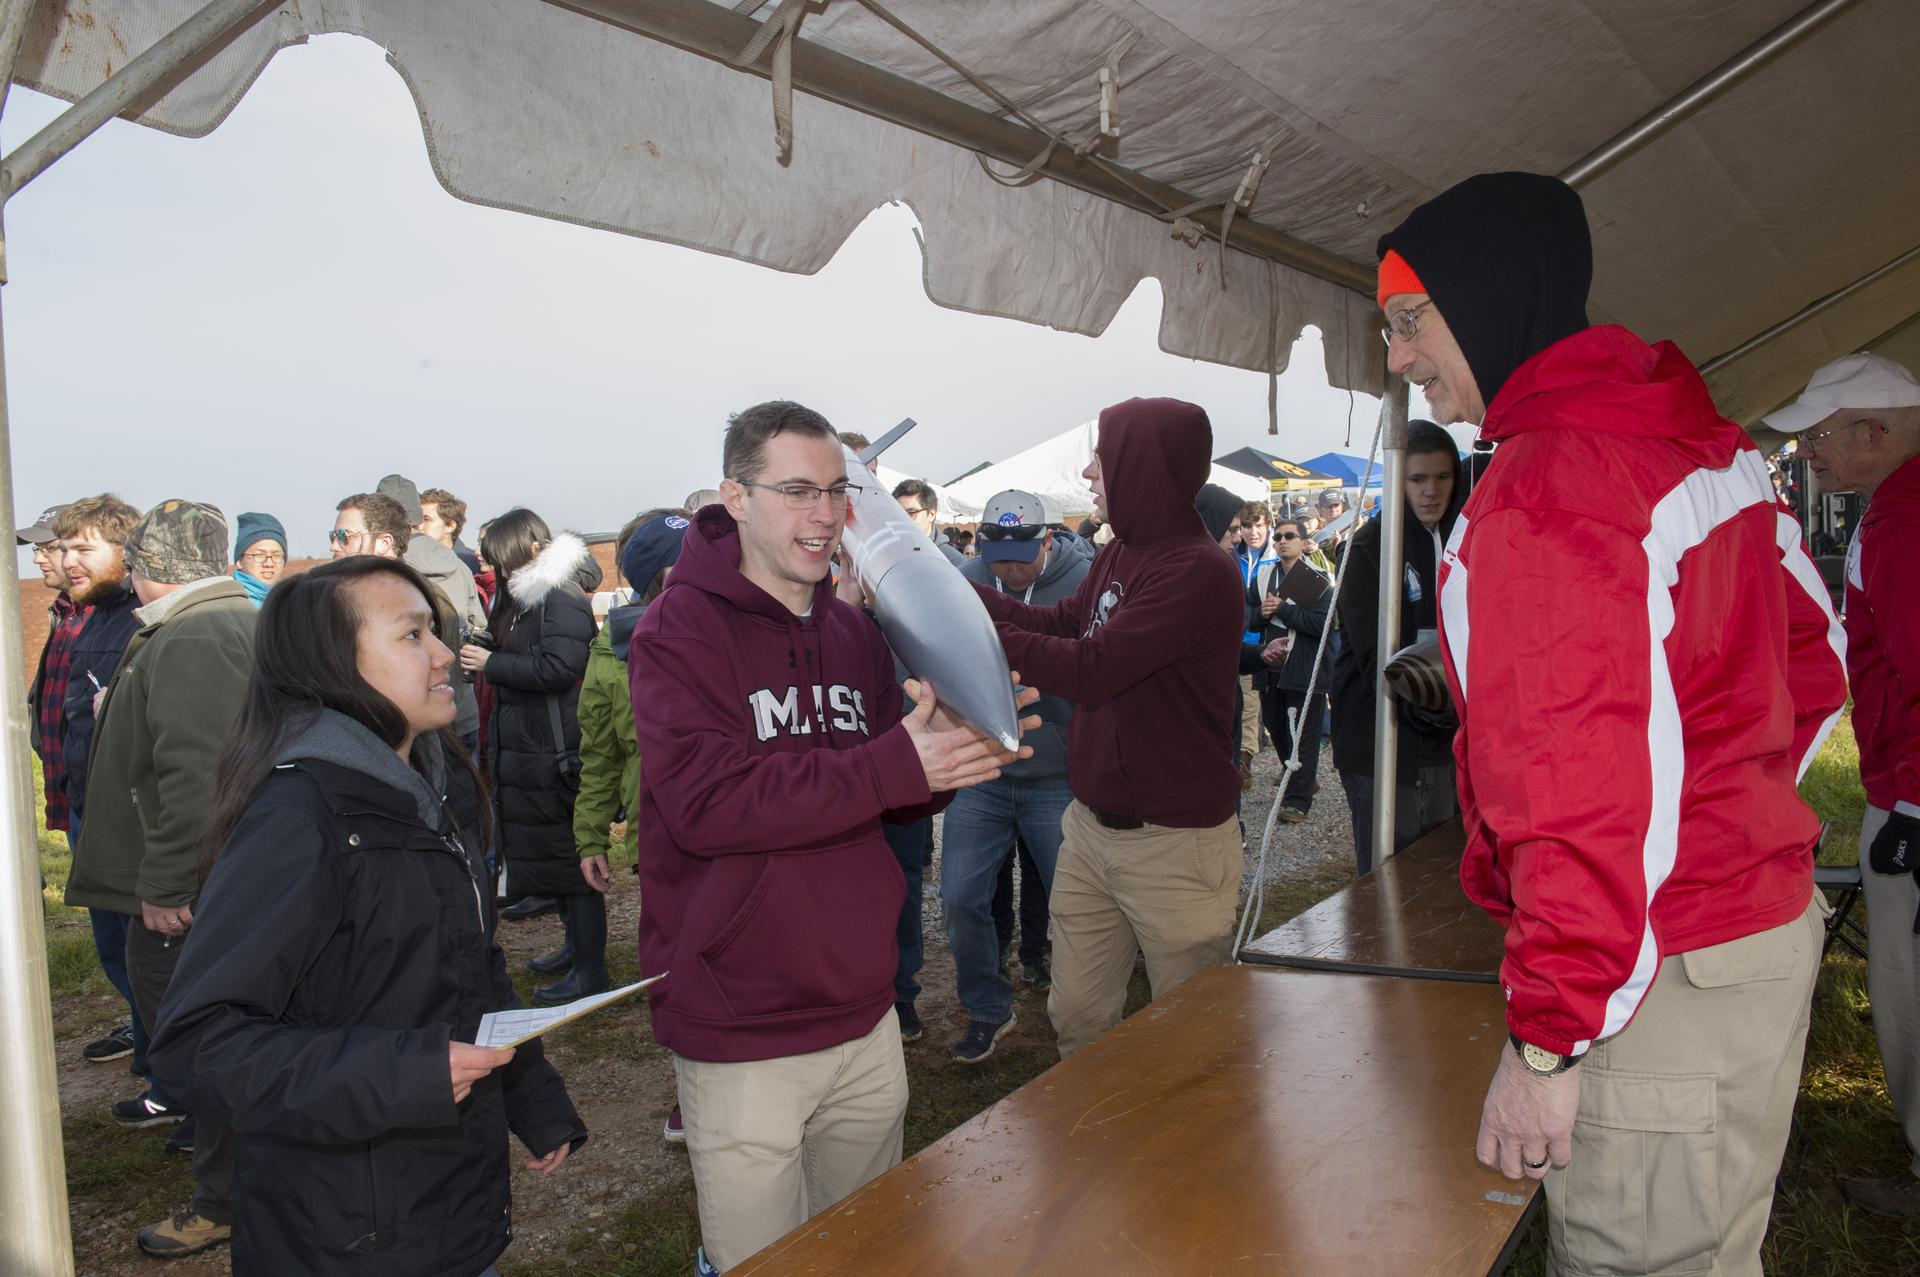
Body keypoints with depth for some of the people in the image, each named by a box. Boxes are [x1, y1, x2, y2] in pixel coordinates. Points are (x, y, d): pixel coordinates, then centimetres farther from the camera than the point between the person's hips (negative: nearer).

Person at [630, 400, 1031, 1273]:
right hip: (741, 1038, -5)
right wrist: (895, 766, -27)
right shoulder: (678, 632, -11)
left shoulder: (855, 633, 7)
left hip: (865, 1018, 6)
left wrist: (950, 751, -9)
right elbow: (707, 802, -24)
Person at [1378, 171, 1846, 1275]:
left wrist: (1548, 1039, -19)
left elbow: (1584, 788, -25)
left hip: (1662, 978, -9)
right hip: (1768, 920, 10)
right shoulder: (1704, 439, 8)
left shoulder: (1545, 484, -21)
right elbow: (1814, 655, 17)